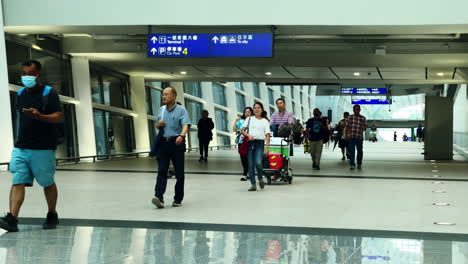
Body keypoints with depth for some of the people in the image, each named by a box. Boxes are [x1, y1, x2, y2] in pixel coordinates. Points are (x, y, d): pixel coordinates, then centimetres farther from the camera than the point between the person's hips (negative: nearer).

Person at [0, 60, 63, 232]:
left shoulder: (49, 94, -4)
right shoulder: (21, 94, 15)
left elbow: (58, 117, -12)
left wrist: (39, 116, -28)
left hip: (43, 149, -5)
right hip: (21, 147, 5)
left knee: (48, 183, 7)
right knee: (17, 182, -7)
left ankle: (52, 216, 25)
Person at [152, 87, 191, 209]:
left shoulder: (181, 110, -4)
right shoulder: (161, 110, 13)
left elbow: (186, 125, -19)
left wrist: (181, 135, -40)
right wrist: (158, 125, 2)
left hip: (177, 143, -3)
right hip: (163, 143, 4)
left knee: (179, 173, 3)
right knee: (162, 171, -8)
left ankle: (178, 199, 13)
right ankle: (159, 197, -17)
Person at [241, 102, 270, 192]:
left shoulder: (265, 121, 10)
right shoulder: (249, 119, 14)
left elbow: (267, 135, 3)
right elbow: (242, 130, 10)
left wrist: (267, 148, -7)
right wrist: (248, 135, -11)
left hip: (260, 143, -2)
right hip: (249, 143, 2)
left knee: (258, 163, -18)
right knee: (250, 165, 0)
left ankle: (260, 178, 10)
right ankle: (253, 185, 6)